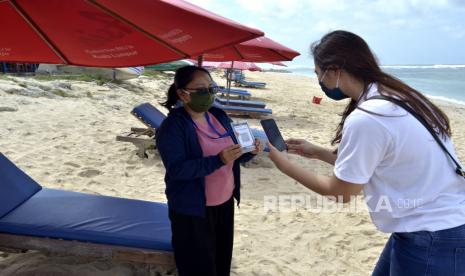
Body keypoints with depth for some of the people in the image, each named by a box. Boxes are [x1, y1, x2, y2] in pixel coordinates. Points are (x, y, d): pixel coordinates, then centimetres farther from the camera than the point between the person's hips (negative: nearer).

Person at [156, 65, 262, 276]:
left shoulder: (220, 116, 3)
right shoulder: (172, 127, -17)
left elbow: (233, 157, 9)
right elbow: (177, 169, -26)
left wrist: (249, 152, -12)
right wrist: (218, 160, -34)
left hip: (225, 203, 6)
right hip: (192, 210, -6)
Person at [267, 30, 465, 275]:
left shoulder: (365, 119, -26)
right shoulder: (394, 97, 2)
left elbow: (341, 192, -12)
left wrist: (285, 166, -2)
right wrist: (317, 152, 13)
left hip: (431, 240, -8)